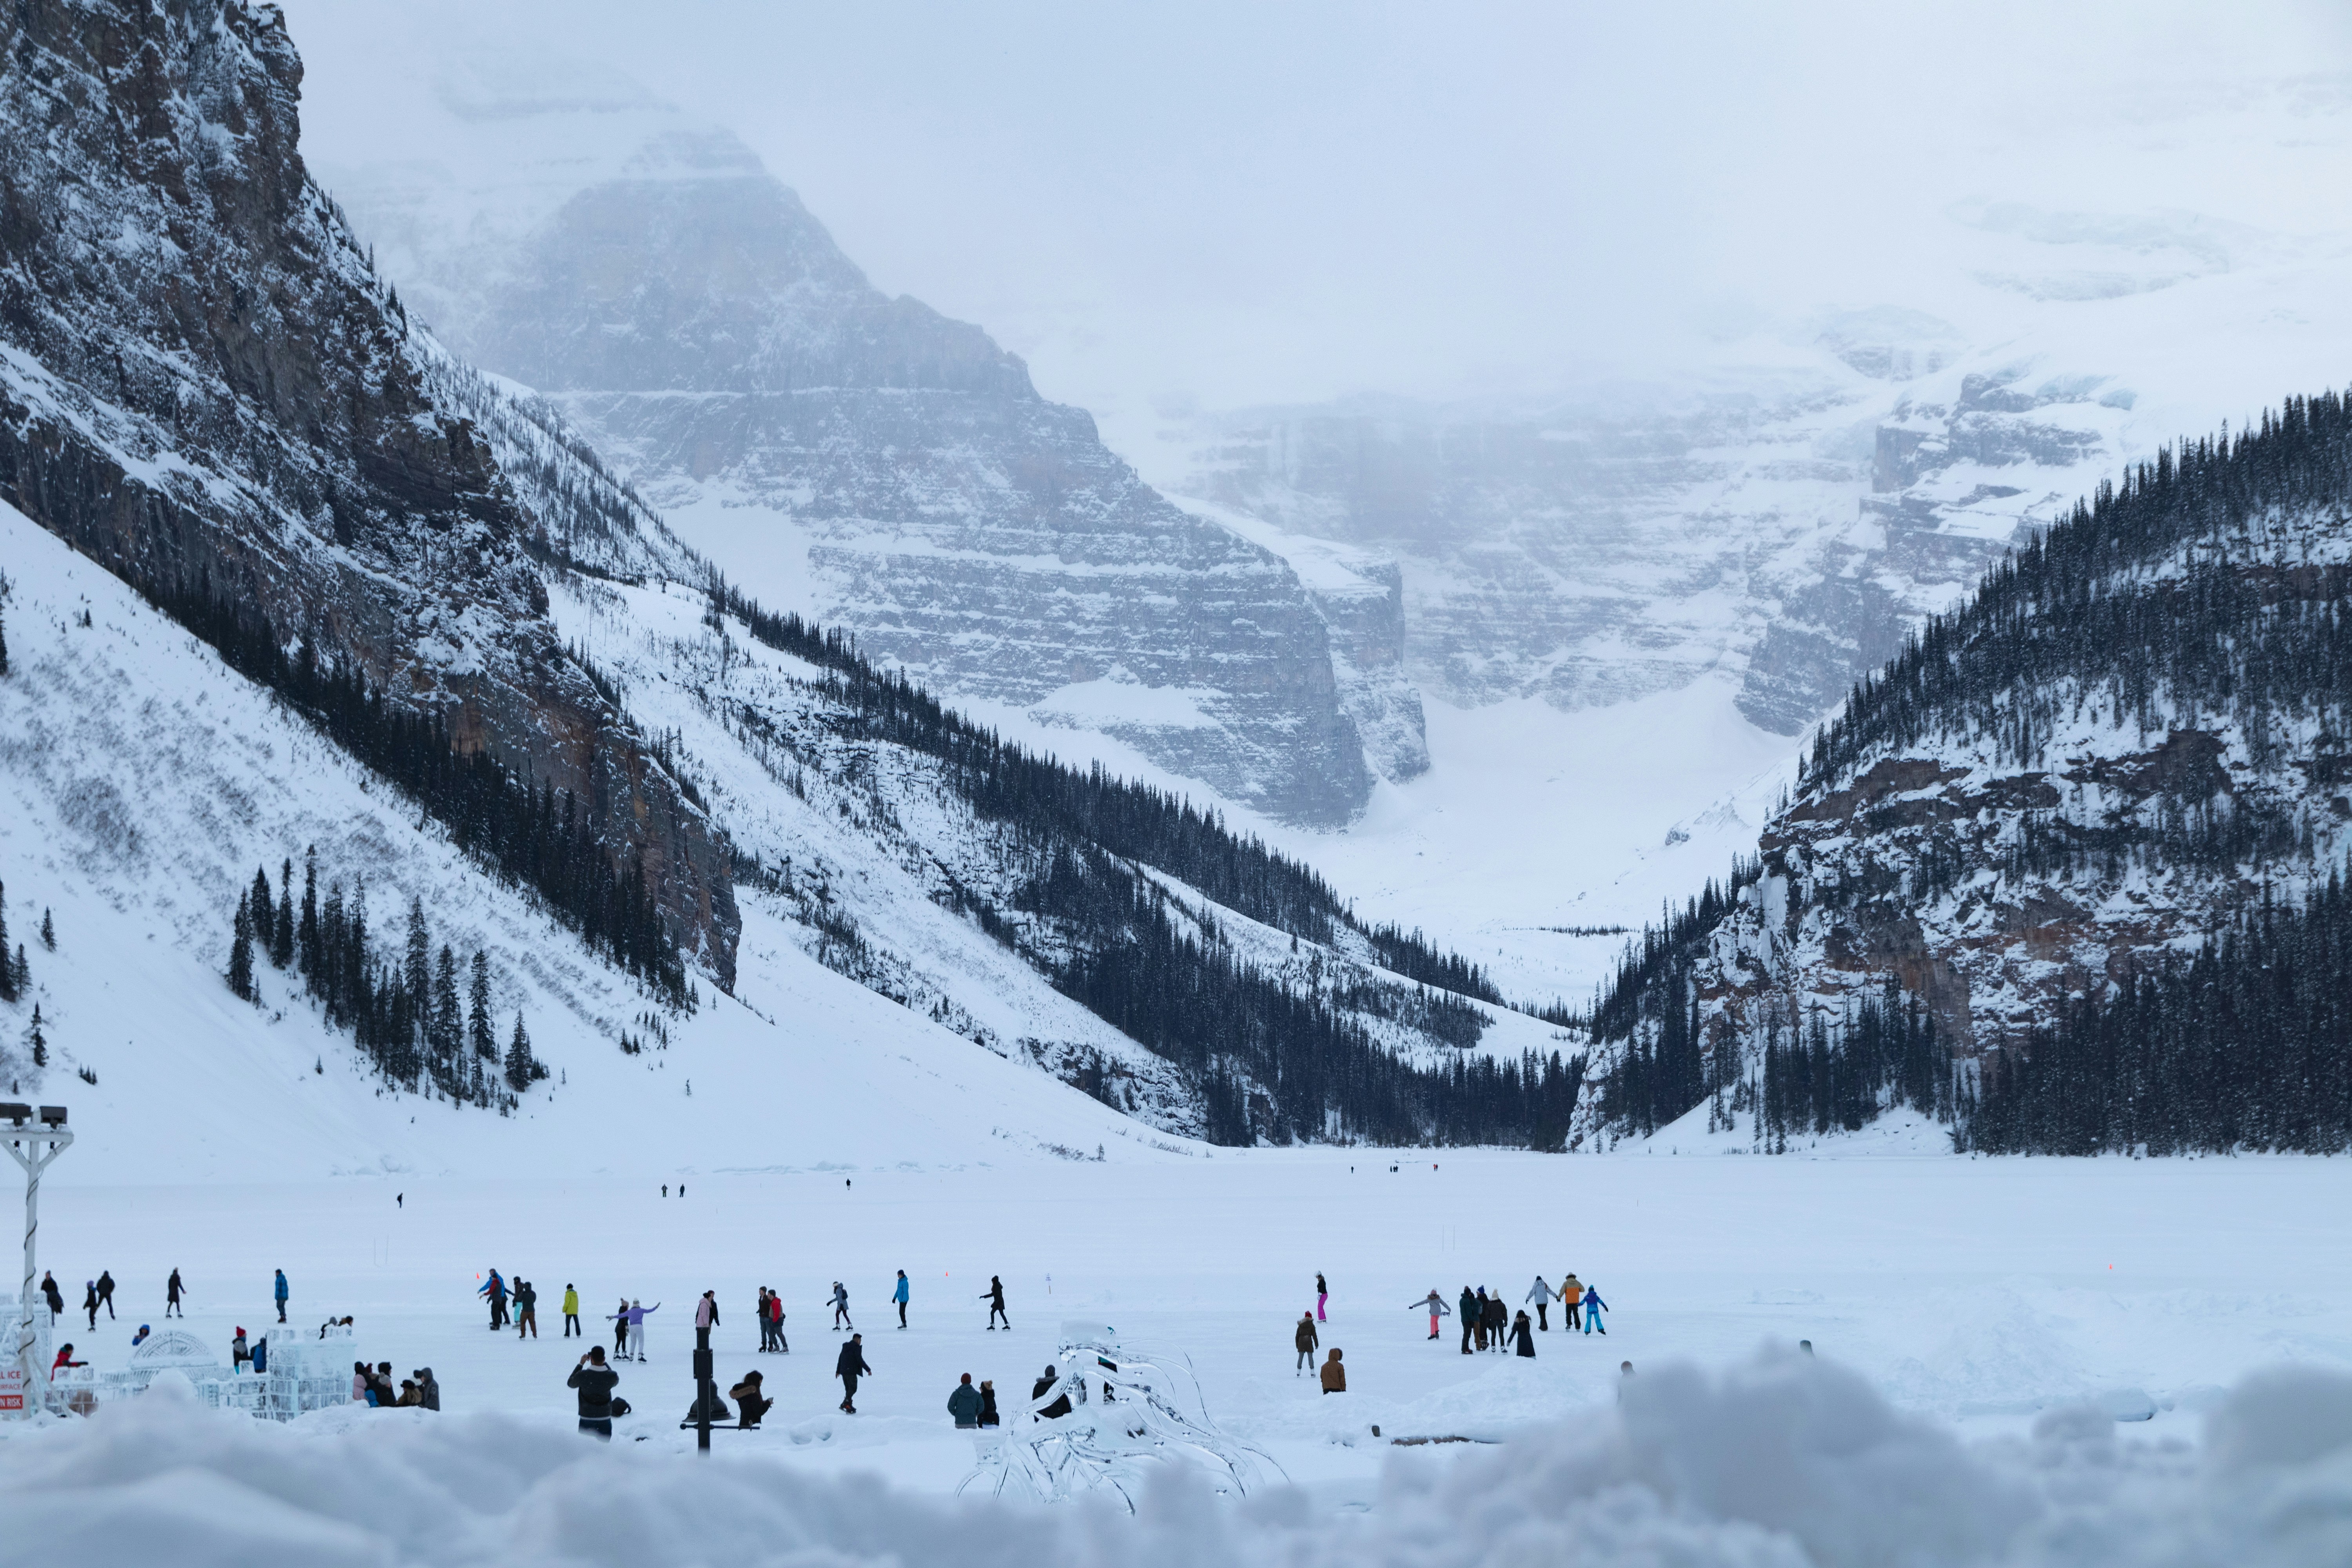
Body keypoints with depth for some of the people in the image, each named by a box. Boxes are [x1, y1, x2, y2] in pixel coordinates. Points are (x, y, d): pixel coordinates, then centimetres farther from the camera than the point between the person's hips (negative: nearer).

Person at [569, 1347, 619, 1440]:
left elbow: (570, 1384, 7)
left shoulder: (582, 1375, -16)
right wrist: (603, 1363, 16)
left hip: (586, 1421, -1)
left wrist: (581, 1364, 11)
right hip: (605, 1421, 1)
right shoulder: (611, 1376, -12)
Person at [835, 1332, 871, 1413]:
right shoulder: (856, 1347, -10)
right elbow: (860, 1360, -16)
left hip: (844, 1371, 8)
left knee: (849, 1389, 13)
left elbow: (840, 1359, 23)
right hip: (851, 1372, -8)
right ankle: (845, 1404, -20)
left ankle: (849, 1408, 10)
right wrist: (868, 1370, -9)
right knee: (853, 1389, -5)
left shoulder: (845, 1347, 15)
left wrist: (838, 1371, 34)